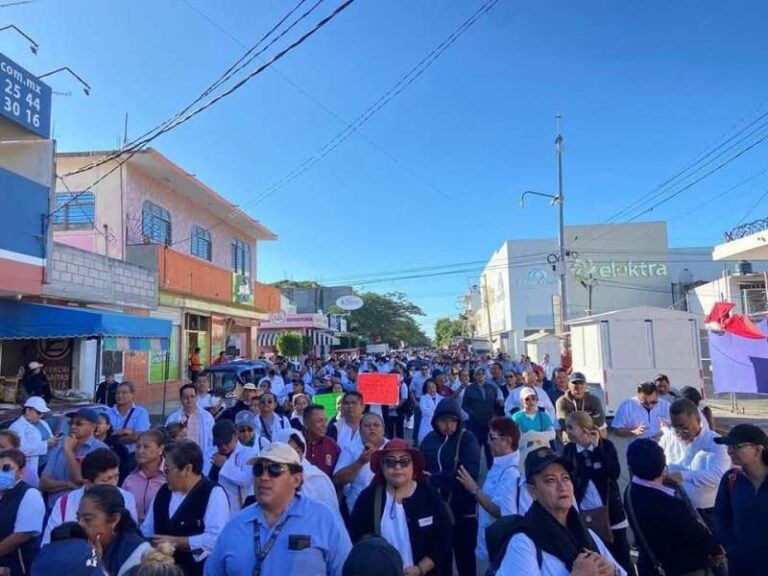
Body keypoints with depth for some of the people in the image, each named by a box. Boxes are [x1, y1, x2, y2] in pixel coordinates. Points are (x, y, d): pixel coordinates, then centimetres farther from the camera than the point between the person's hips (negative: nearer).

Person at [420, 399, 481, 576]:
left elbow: (470, 474, -18)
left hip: (462, 510, -3)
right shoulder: (429, 439, 1)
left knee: (464, 556, 12)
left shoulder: (467, 439, -8)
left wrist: (434, 479, -20)